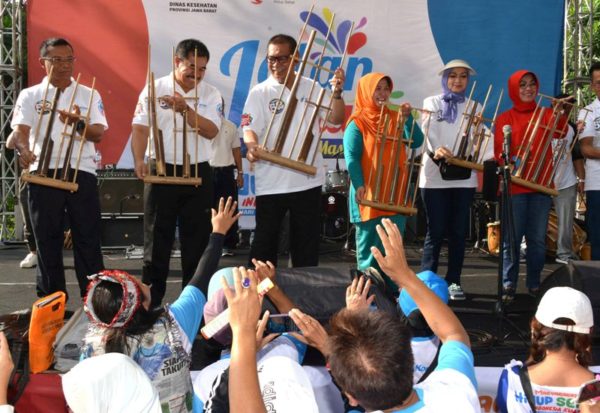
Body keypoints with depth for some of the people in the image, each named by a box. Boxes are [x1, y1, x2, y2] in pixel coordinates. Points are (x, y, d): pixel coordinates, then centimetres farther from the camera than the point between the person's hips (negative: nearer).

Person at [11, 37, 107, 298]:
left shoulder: (89, 95, 11)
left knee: (88, 238, 1)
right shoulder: (29, 96, 8)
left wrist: (78, 124, -18)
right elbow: (20, 130, -6)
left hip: (81, 172, 0)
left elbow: (98, 133, 2)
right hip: (43, 173, 0)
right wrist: (23, 150, -28)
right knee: (47, 240, 5)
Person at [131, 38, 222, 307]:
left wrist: (185, 109, -20)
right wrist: (139, 160, -21)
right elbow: (140, 128, -6)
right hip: (162, 171, -2)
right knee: (157, 238, 3)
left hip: (198, 173, 2)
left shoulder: (210, 94, 5)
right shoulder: (155, 89, 0)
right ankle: (151, 301, 12)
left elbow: (211, 131, -8)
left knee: (197, 239, 7)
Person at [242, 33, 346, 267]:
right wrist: (252, 146, -34)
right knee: (265, 243, 3)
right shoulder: (259, 93, -1)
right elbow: (249, 128, -12)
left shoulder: (312, 88, 6)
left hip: (308, 181, 3)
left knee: (307, 243, 12)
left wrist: (337, 93, -17)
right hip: (271, 184, -2)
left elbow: (336, 120, 1)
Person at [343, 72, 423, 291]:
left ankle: (394, 291, 17)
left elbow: (416, 142, 1)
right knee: (369, 248, 3)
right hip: (369, 195, -5)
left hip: (395, 195, 5)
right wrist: (359, 185, -26)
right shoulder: (358, 122, -4)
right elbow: (351, 157, -13)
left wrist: (407, 117, -11)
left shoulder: (395, 118, 11)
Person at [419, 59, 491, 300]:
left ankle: (453, 281, 14)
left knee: (459, 231, 5)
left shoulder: (474, 107, 14)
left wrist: (493, 156, -14)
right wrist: (435, 151, -28)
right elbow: (426, 133, -7)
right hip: (435, 176, -3)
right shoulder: (432, 103, 6)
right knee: (436, 231, -4)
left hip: (464, 177, 3)